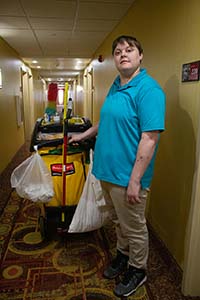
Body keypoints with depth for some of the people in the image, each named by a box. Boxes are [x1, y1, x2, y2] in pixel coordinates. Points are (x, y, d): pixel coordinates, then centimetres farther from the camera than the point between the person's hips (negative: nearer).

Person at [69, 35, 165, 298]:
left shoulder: (148, 89, -18)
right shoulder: (115, 86, 10)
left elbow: (150, 138, -23)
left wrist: (135, 180, -24)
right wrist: (84, 135, 28)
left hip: (127, 178, -8)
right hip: (107, 172, 8)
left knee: (135, 229, 13)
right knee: (119, 222, 25)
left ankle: (137, 270, 37)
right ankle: (123, 256, 48)